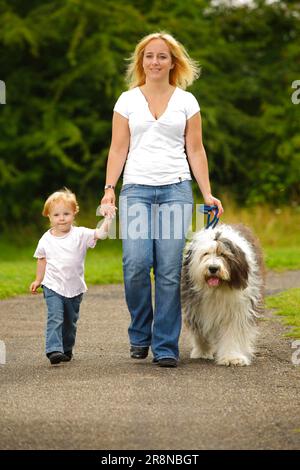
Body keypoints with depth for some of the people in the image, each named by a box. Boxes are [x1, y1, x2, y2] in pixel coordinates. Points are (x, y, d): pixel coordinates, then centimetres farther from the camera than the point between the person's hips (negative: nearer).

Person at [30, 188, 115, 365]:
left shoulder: (80, 234, -8)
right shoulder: (46, 239, -1)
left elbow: (100, 234, -22)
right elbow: (42, 260, 15)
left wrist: (108, 219, -38)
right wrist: (38, 280, 21)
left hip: (75, 288, 1)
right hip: (53, 287, -1)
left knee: (70, 322, 14)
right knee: (55, 318, -18)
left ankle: (67, 349, 30)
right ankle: (54, 349, -25)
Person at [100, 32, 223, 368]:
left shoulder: (186, 101, 10)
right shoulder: (127, 100, 10)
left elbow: (195, 150, 10)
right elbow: (118, 149, 7)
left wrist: (207, 194, 2)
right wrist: (109, 188, -5)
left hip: (176, 189, 0)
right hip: (136, 189, 0)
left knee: (169, 270, -8)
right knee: (136, 264, -15)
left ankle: (165, 346, 0)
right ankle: (140, 335, 7)